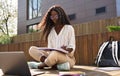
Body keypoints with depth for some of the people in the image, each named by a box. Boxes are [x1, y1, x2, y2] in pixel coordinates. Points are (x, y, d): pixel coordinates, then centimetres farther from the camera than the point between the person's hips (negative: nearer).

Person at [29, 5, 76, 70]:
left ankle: (43, 64, -10)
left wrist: (67, 50, -26)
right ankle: (49, 62, -26)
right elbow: (50, 48, 9)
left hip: (68, 58, -4)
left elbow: (72, 47, -3)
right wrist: (49, 53, -14)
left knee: (55, 54, -39)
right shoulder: (50, 30, 17)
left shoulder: (69, 28, 4)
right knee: (32, 49, -12)